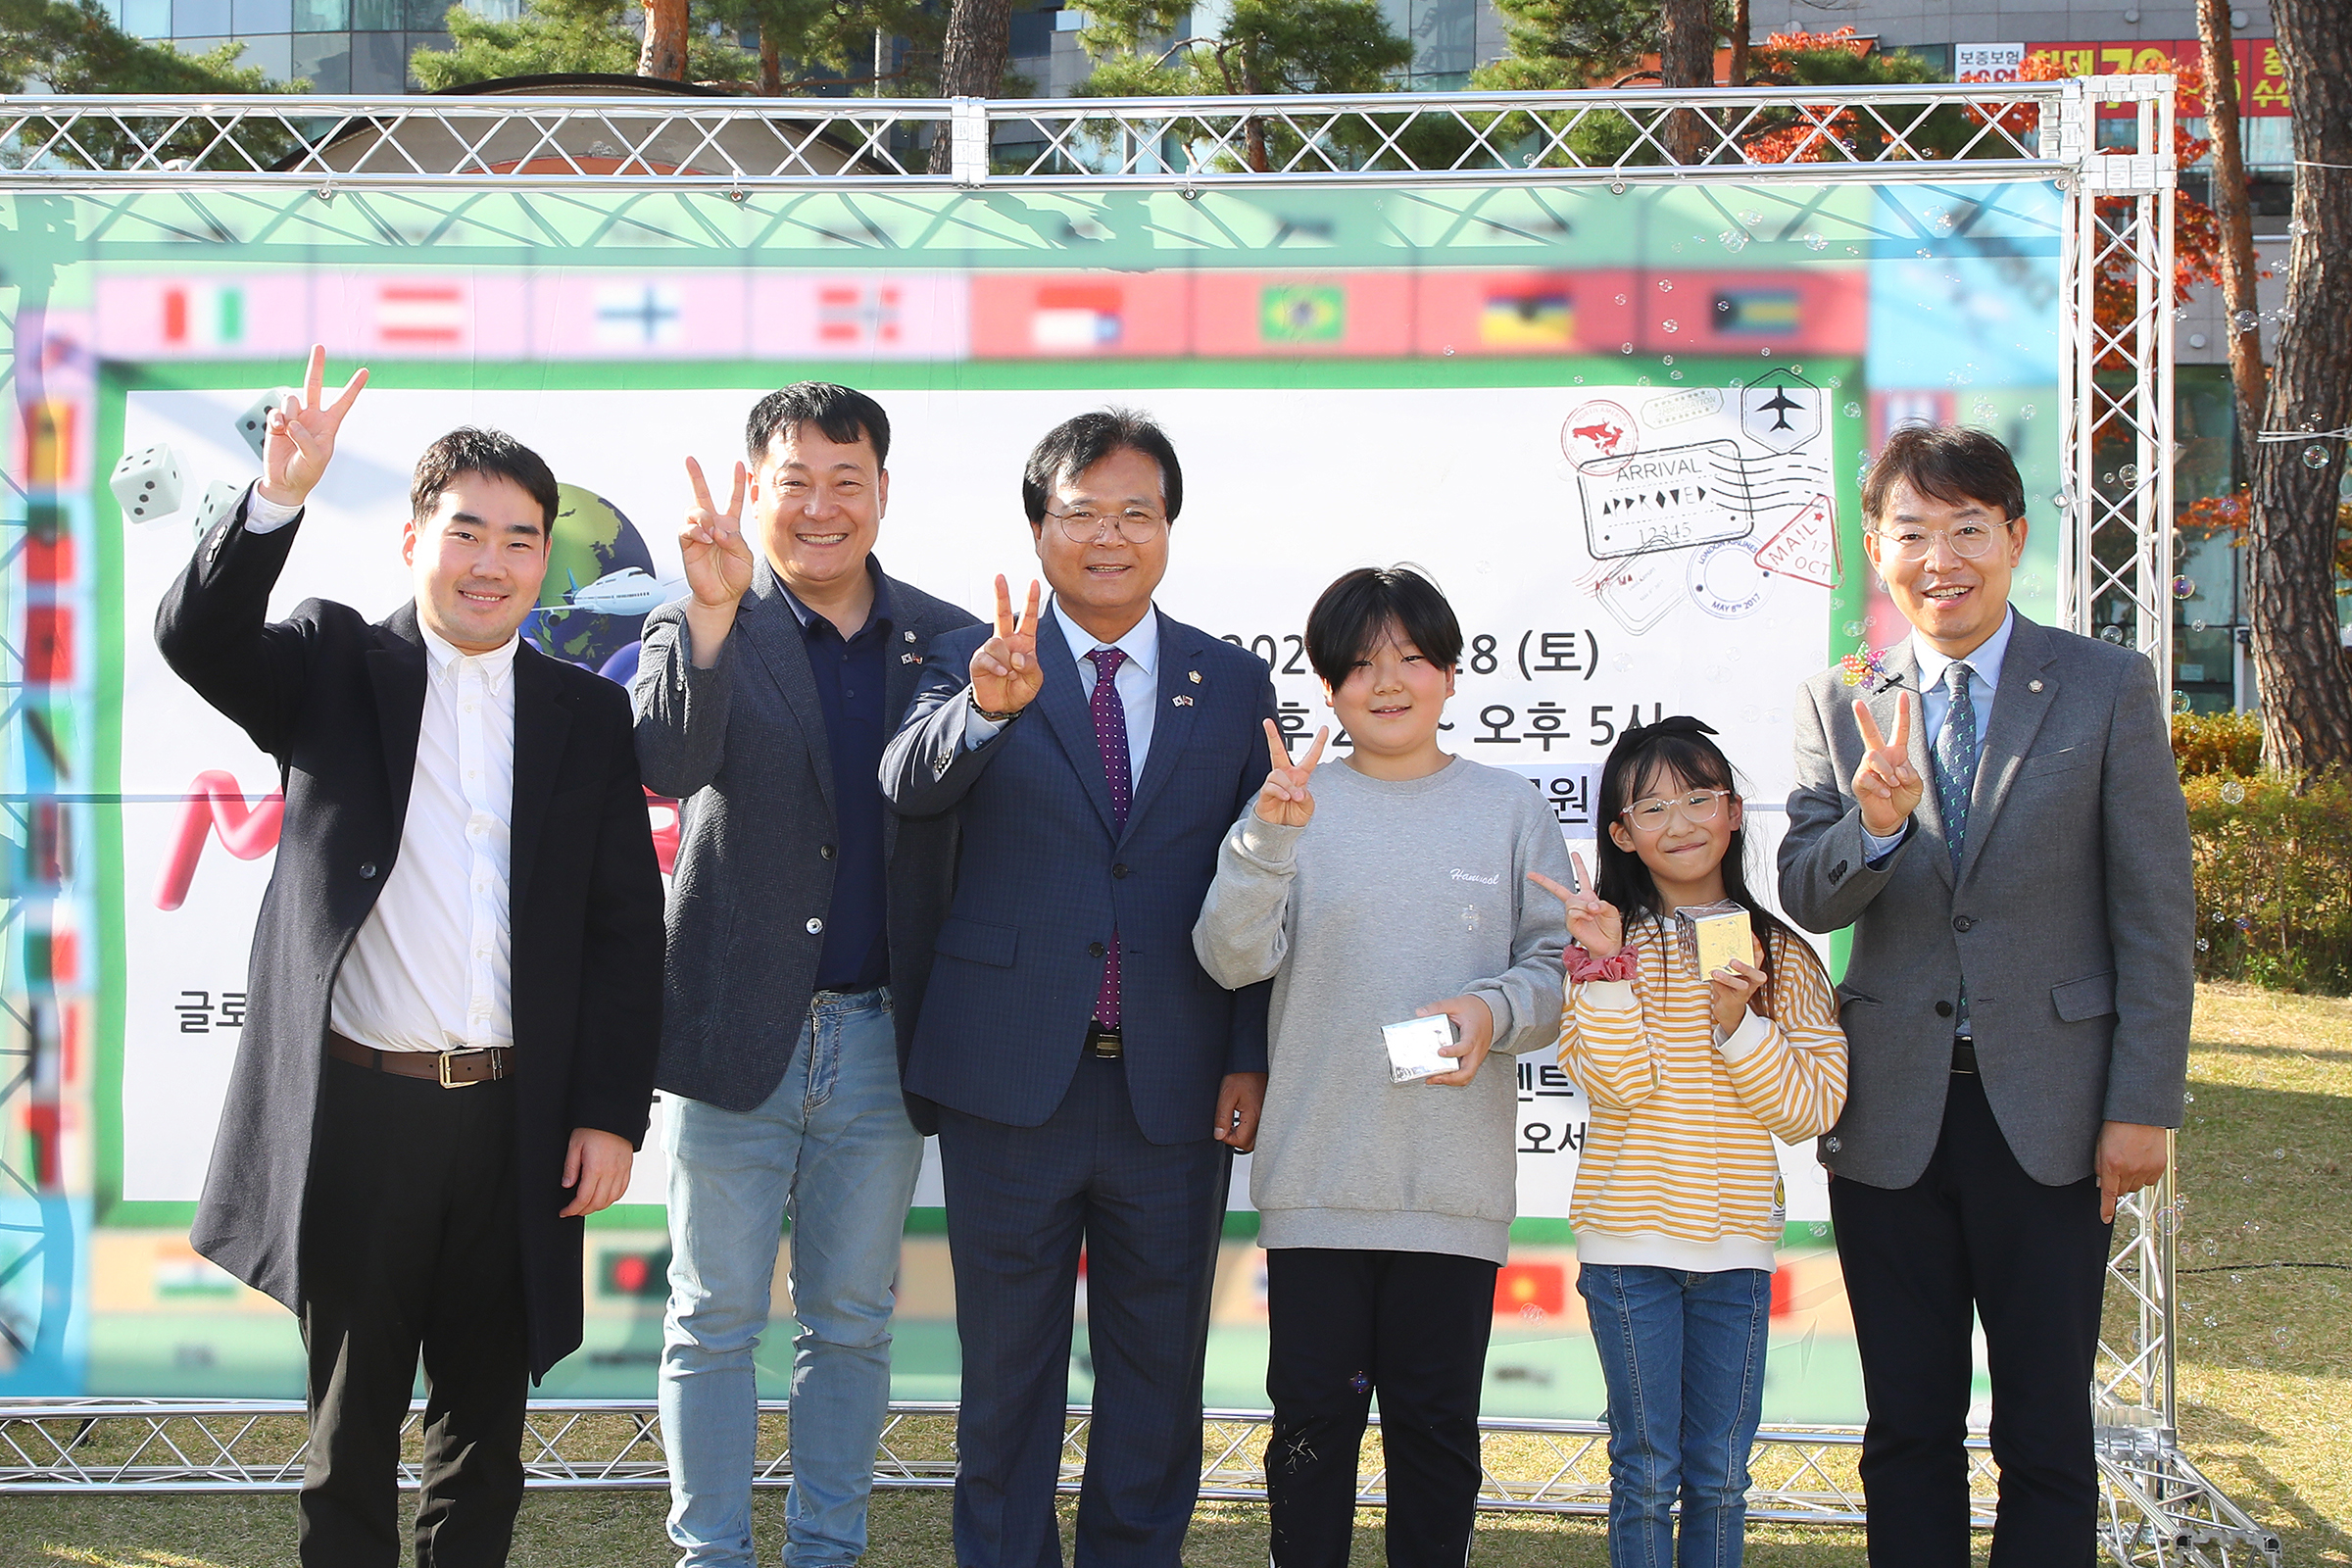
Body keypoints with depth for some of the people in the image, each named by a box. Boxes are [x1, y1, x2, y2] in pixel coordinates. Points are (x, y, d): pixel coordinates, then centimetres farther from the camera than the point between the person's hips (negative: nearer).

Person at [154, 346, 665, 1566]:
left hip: (516, 1125, 2)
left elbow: (627, 929, 6)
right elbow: (196, 638, -15)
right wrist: (278, 499, -30)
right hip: (356, 1111, -2)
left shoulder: (587, 714, 7)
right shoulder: (335, 667, 4)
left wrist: (611, 1113, -1)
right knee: (352, 1419, 9)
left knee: (485, 1419, 12)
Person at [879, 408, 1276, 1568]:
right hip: (1010, 1080, -2)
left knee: (1158, 1369, 11)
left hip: (1174, 1088, 2)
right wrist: (985, 706, -40)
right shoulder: (972, 662, 1)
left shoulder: (1234, 686, 7)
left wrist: (1251, 1061, -1)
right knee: (1007, 1370, 9)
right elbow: (908, 785, -19)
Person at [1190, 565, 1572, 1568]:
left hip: (1455, 1180, 0)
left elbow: (1560, 968, 6)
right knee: (1313, 1411, 3)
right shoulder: (1297, 801, 5)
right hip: (1316, 1177, 0)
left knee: (1435, 1422, 6)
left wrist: (1492, 1010, -14)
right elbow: (1232, 959, -6)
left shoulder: (1509, 811, 7)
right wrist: (1267, 838, -21)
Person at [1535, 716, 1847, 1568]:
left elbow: (1812, 1106, -3)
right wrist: (1608, 965, -21)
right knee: (1648, 1471, 3)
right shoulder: (1609, 941, -1)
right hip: (1630, 1244, -2)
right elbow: (1619, 1085, -13)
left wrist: (1738, 1021, -15)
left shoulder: (1781, 954, 4)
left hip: (1736, 1243, 2)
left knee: (1721, 1475, 8)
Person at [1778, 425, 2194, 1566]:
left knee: (2045, 1432, 5)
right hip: (1891, 1116, 2)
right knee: (1908, 1429, 11)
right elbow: (1802, 899, -3)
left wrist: (2142, 1105, -7)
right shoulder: (1837, 706, 5)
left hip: (2046, 1114, -2)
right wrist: (1875, 826, -24)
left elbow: (2155, 913, -2)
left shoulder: (2108, 689, -1)